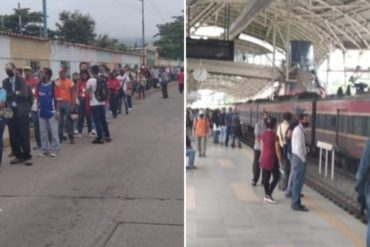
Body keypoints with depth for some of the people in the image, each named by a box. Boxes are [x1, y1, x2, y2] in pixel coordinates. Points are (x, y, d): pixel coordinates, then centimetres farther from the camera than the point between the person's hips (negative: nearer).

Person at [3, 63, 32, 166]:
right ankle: (18, 156, 18)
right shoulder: (5, 82, 10)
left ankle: (27, 157, 7)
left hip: (21, 111, -4)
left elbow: (25, 95, -13)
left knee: (24, 135, -2)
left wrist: (12, 96, -9)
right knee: (13, 136, 6)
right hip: (10, 112, 4)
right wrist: (16, 94, -13)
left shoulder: (21, 80, -1)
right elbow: (5, 95, -2)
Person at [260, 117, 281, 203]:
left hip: (264, 158, 7)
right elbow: (277, 150, -12)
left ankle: (266, 195, 20)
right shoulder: (274, 136, -15)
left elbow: (262, 148, 9)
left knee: (265, 177, 12)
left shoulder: (263, 135, 3)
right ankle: (269, 194, -3)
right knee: (276, 177, 3)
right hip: (272, 159, -6)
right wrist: (280, 160, -3)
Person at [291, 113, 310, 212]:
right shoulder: (299, 131, -17)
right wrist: (303, 159, -15)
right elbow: (299, 147, -21)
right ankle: (296, 204, 2)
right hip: (299, 158, -10)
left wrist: (303, 158, 12)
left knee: (296, 180, 15)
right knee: (298, 181, -4)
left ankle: (296, 202, 24)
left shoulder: (300, 130, 14)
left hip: (298, 157, 10)